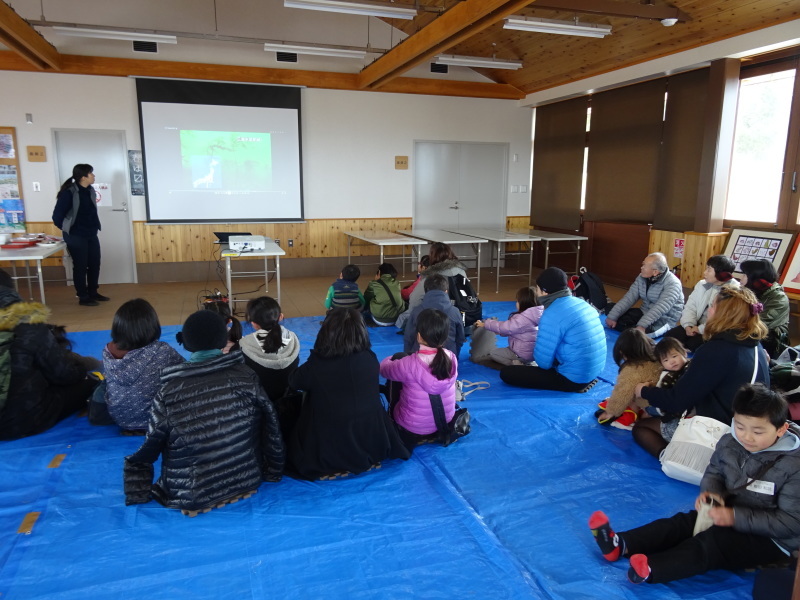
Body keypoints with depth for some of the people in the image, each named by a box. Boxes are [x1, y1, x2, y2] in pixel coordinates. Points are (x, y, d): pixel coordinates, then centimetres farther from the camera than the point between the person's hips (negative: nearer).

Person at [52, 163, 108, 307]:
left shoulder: (90, 190, 4)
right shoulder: (69, 192, -17)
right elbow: (57, 215, -12)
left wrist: (95, 227, 11)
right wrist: (66, 229, 0)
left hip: (92, 235, 7)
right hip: (75, 236, -7)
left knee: (95, 264, 11)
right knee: (80, 266, 1)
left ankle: (93, 292, 26)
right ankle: (83, 297, 12)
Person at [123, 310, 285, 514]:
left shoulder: (169, 392, -17)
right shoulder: (245, 376, -14)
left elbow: (150, 449, -6)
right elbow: (271, 430, -6)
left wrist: (139, 493, 11)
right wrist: (273, 472, 10)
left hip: (192, 497, -3)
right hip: (246, 481, 3)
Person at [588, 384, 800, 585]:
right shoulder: (728, 443, -5)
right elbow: (714, 473, 10)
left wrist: (736, 517, -29)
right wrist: (710, 492, -14)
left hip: (772, 540, -6)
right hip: (731, 511, 6)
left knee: (712, 542, -27)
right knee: (684, 522, -13)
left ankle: (650, 568, -46)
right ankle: (619, 544, -26)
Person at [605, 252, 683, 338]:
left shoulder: (672, 284, -20)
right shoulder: (642, 278, 1)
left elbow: (661, 307, -34)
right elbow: (629, 298, -5)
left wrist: (642, 325, -46)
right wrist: (612, 316, -18)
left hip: (664, 319, -6)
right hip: (644, 313, 6)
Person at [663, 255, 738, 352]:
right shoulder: (702, 284, 9)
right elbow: (690, 307, 9)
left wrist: (701, 329, -20)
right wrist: (688, 325, -10)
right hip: (698, 325, 6)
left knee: (694, 343, -31)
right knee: (670, 336, -12)